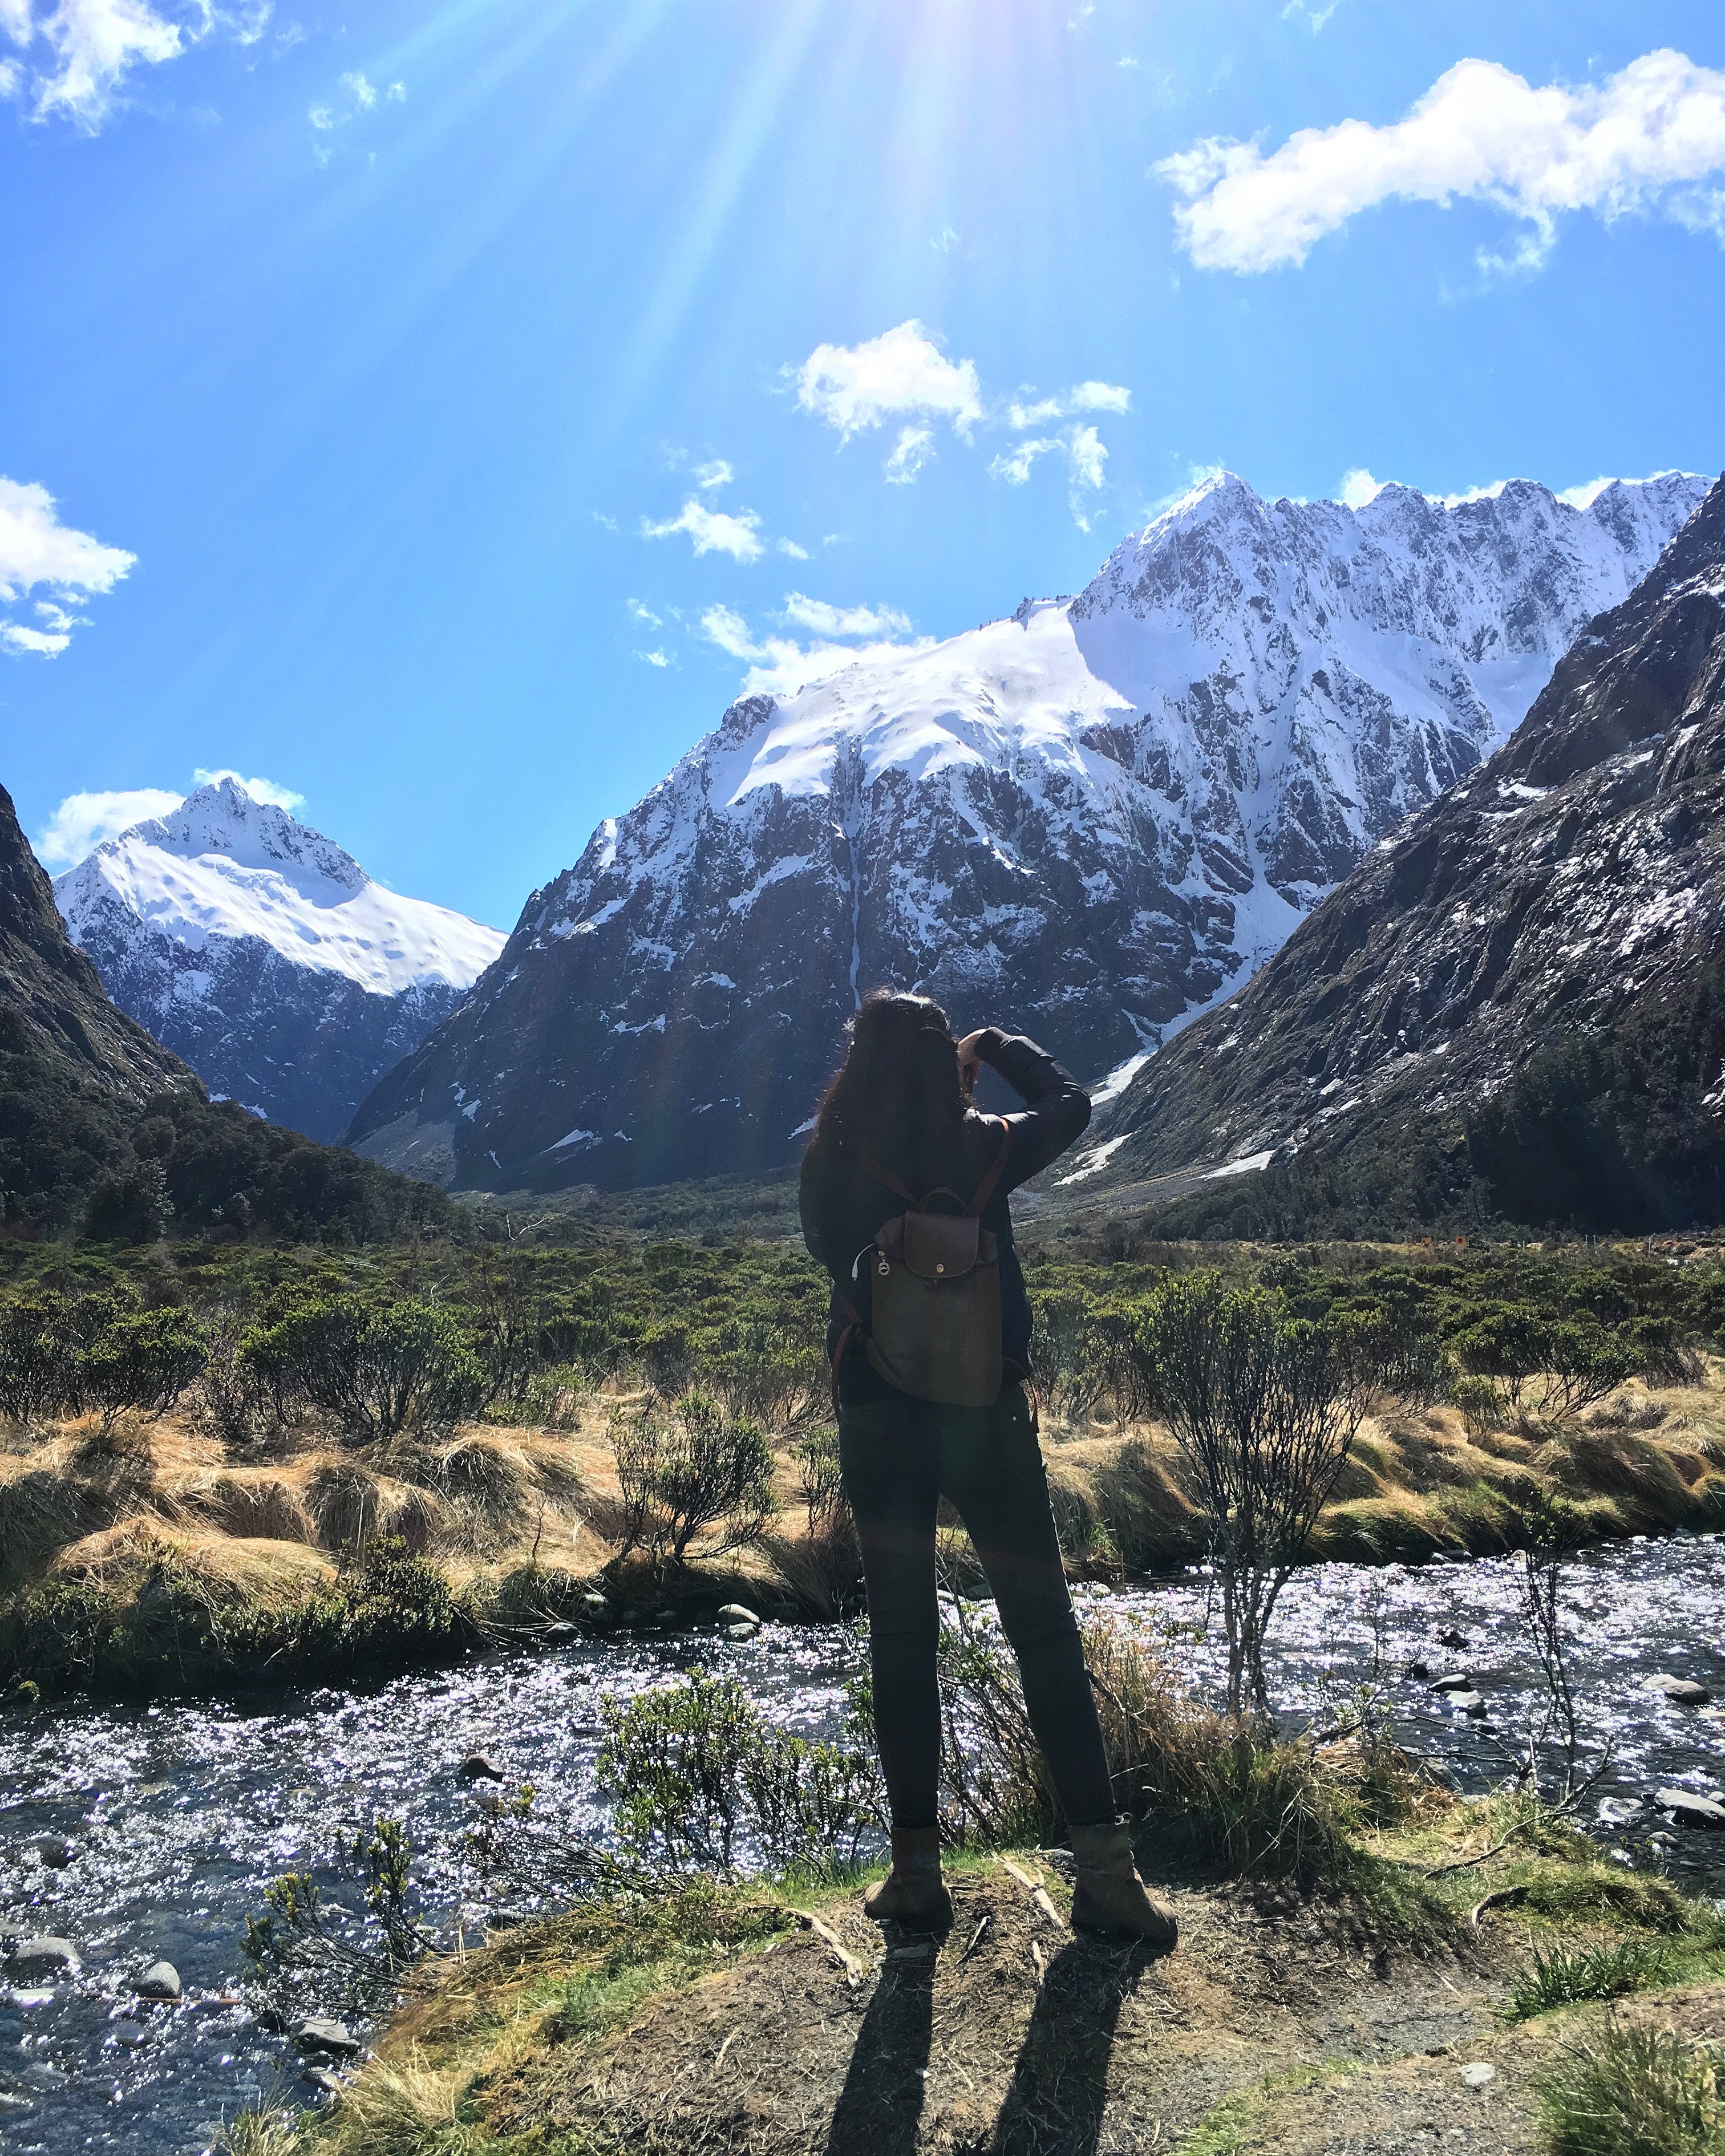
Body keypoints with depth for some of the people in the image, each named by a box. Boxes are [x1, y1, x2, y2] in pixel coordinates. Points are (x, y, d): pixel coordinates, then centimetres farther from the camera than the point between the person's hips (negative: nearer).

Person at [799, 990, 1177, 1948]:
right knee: (1045, 1633, 8)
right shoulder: (983, 1147, -6)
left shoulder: (831, 1164, -5)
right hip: (987, 1412, -1)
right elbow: (1070, 1103, 12)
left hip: (876, 1419, 1)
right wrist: (999, 1045, 23)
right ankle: (1102, 1864, 10)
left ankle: (917, 1868, 17)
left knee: (901, 1639, 11)